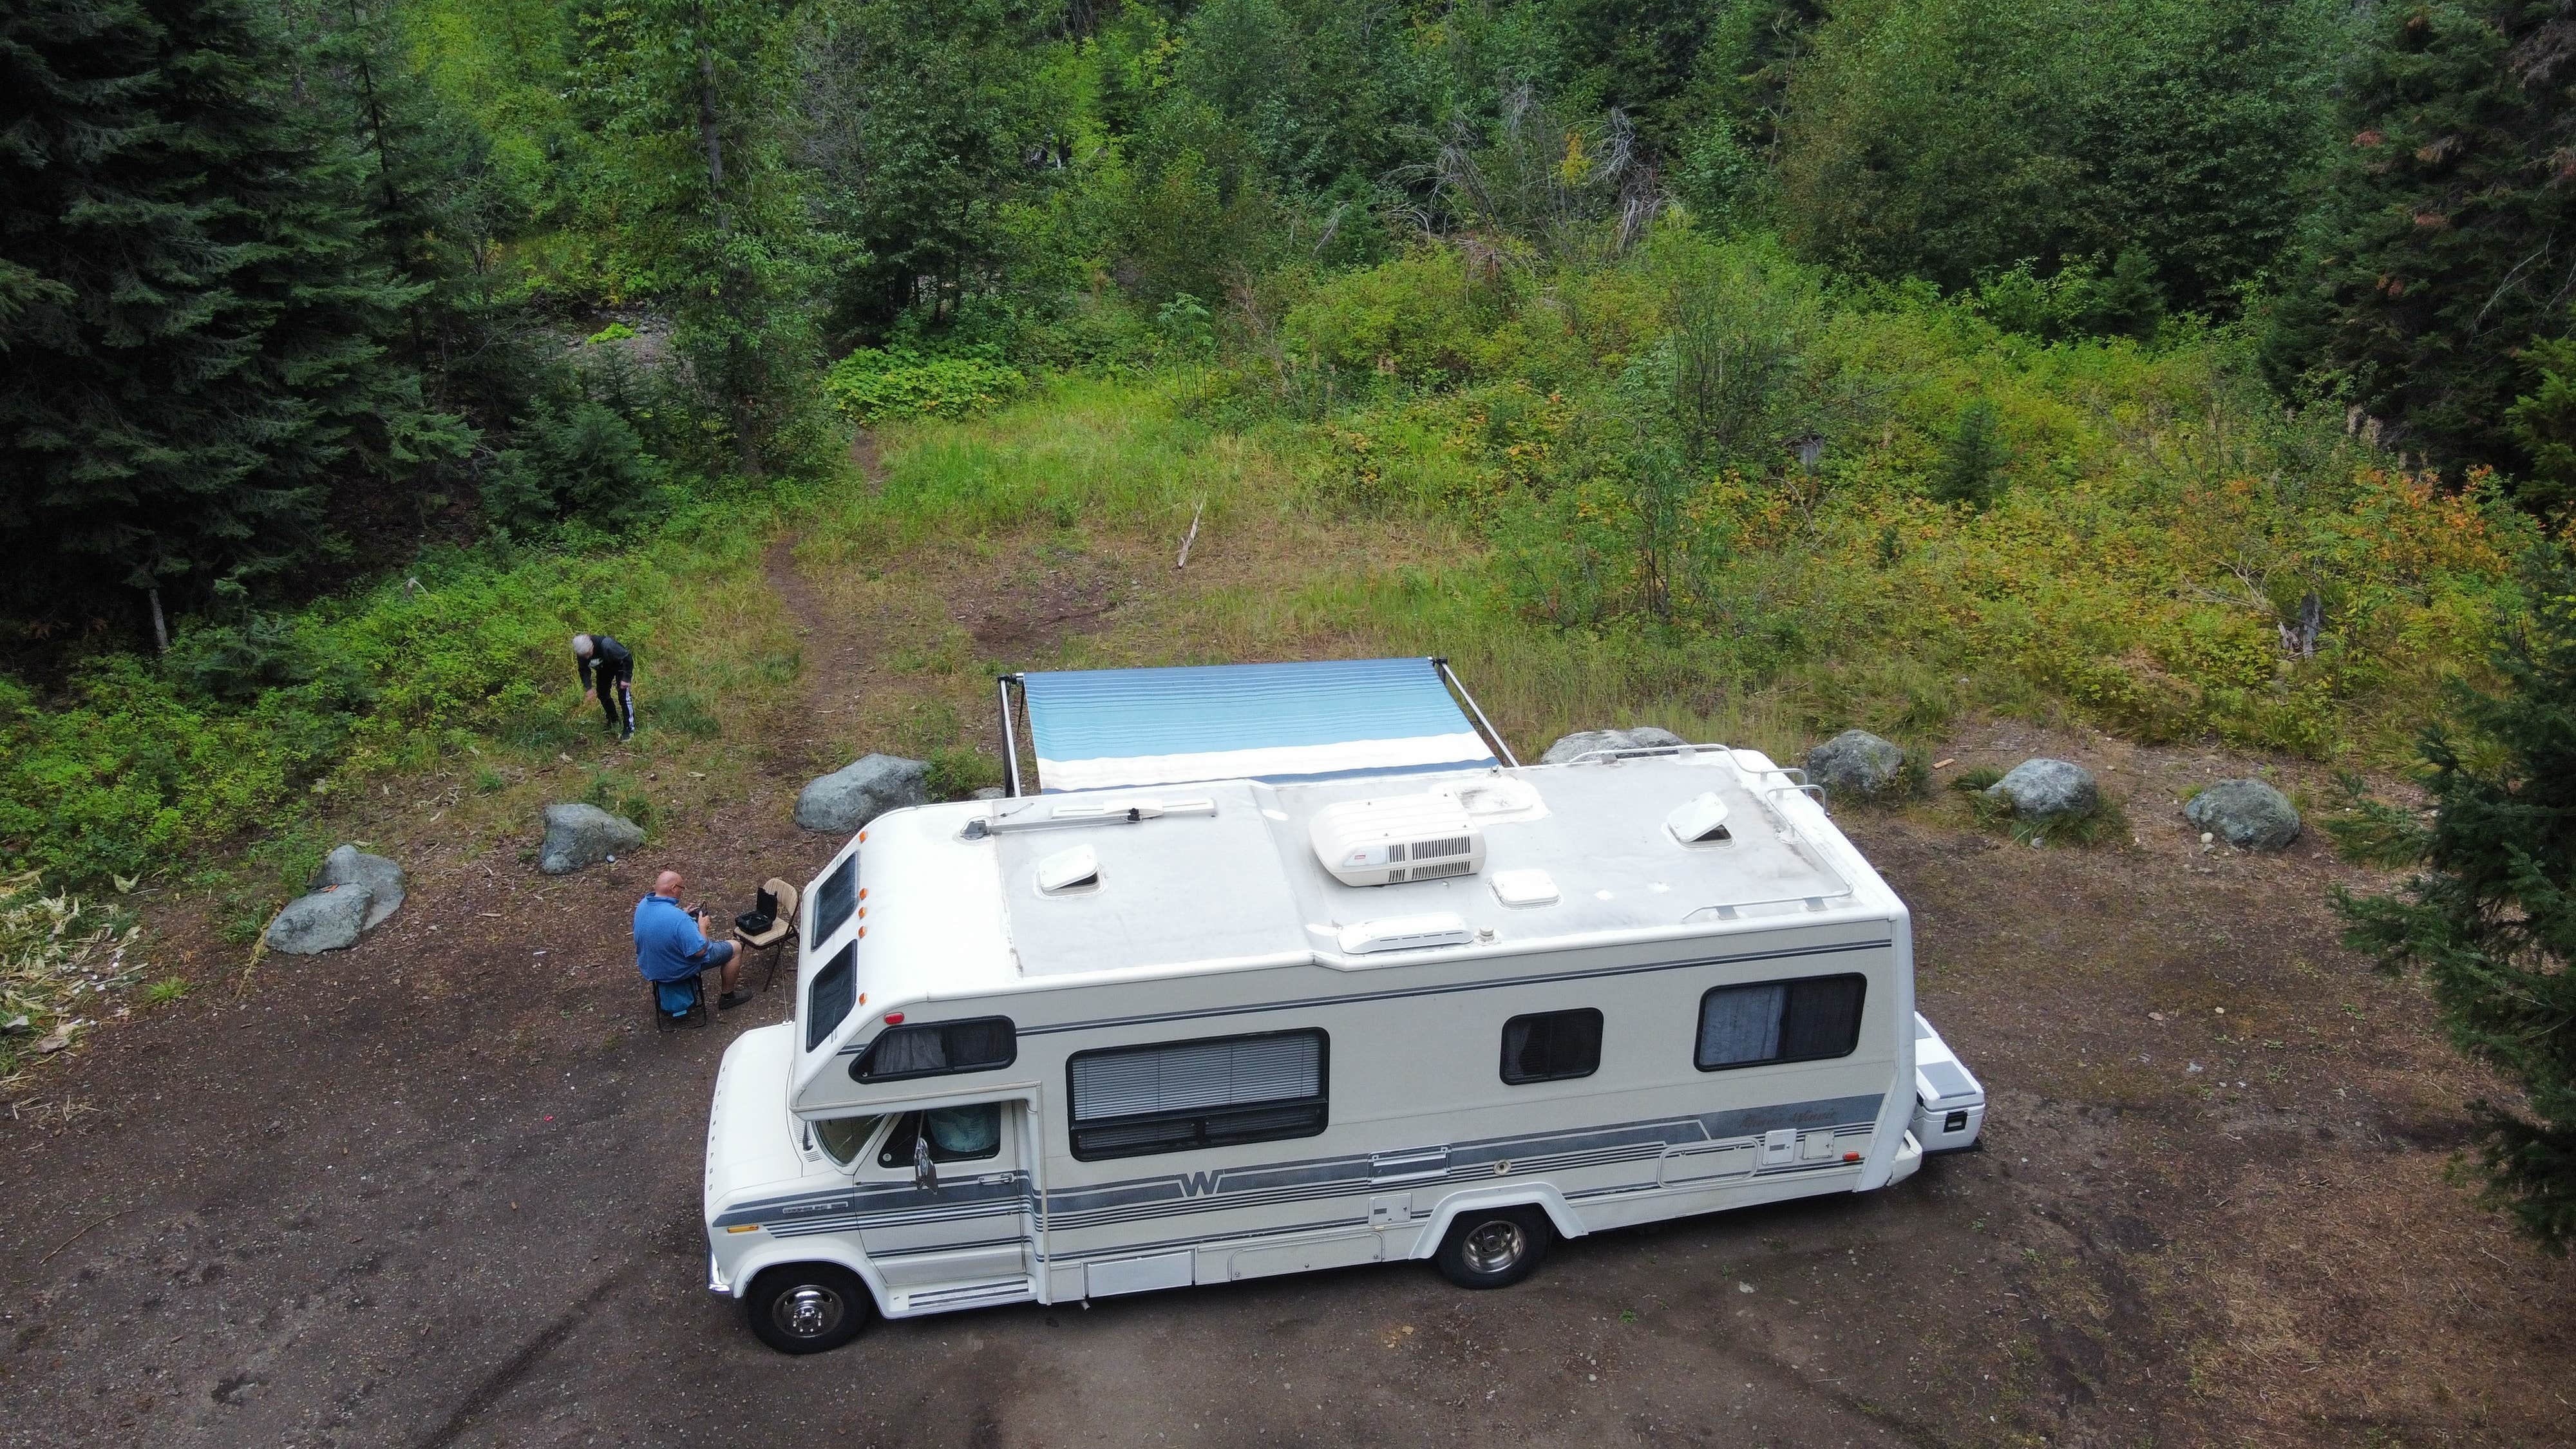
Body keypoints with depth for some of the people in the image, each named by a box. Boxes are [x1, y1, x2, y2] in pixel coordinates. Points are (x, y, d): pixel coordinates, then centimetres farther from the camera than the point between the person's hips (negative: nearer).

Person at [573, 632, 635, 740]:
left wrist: (626, 678, -30)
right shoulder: (581, 653, -24)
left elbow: (628, 657, -30)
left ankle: (629, 729, -10)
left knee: (624, 695, -15)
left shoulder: (606, 645, -42)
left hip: (620, 665, -6)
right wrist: (588, 687, -18)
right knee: (602, 694, 8)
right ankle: (614, 722, 29)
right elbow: (584, 670, -5)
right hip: (603, 668, 6)